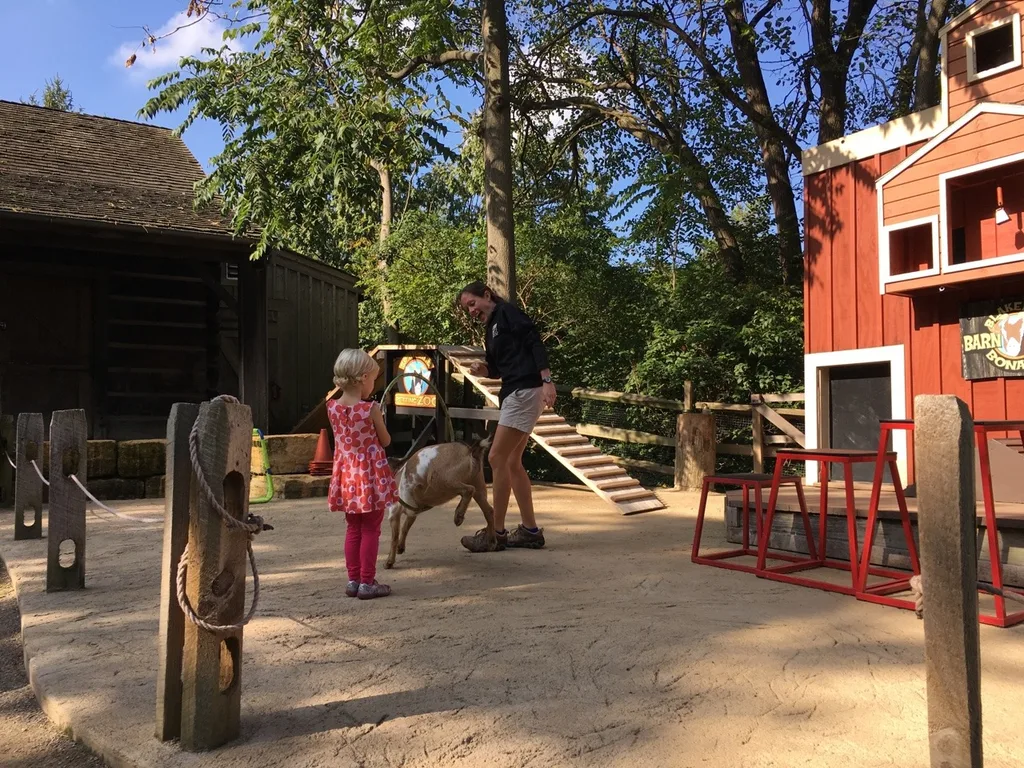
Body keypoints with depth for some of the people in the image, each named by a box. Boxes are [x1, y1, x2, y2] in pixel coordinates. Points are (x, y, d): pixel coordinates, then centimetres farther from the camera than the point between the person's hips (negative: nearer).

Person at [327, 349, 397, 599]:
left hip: (347, 475, 5)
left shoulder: (332, 407, -2)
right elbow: (385, 441, -5)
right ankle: (367, 582, 9)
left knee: (353, 529, 16)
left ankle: (353, 580, 22)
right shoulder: (371, 409, -17)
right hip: (371, 476, -5)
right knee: (370, 530, 5)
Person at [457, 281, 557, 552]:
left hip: (525, 392, -10)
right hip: (514, 395, 10)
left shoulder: (507, 312, -4)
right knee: (512, 463, 10)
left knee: (497, 458, -9)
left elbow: (535, 343, -14)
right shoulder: (491, 329, 22)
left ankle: (496, 532, -2)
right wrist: (482, 370, 1)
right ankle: (530, 530, 16)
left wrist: (547, 381, -24)